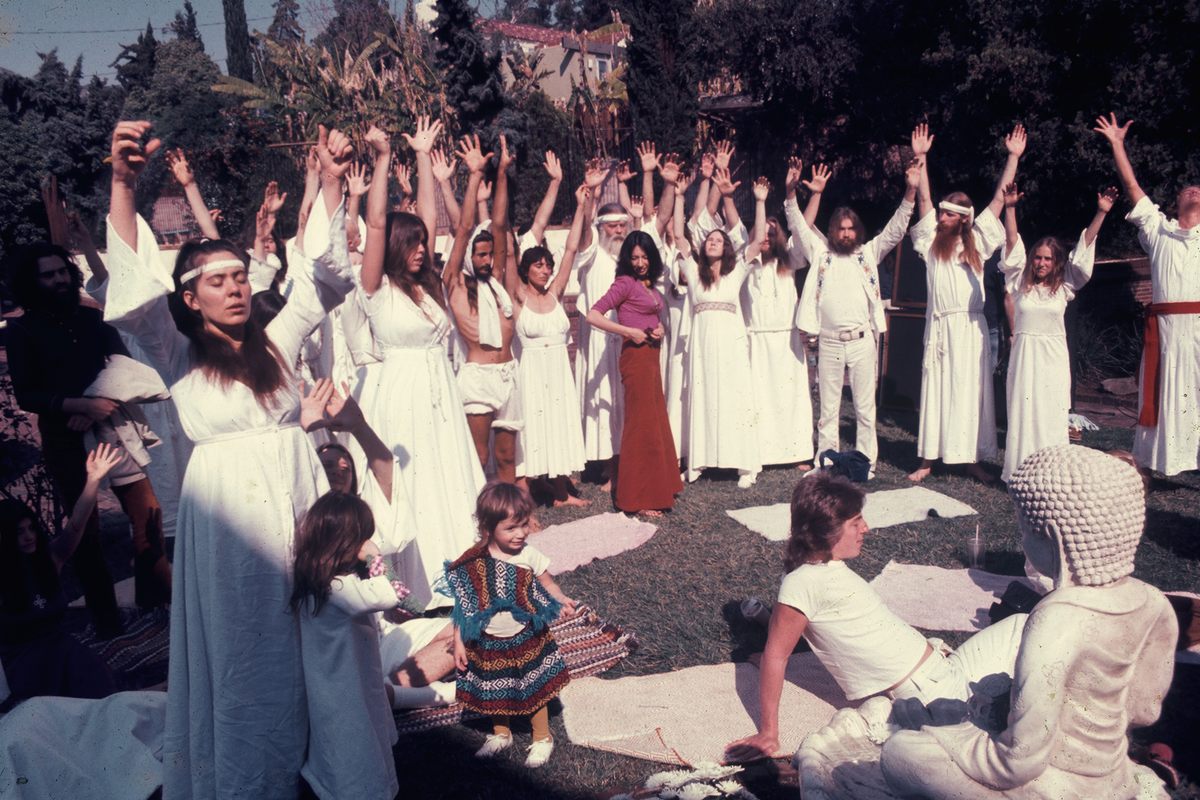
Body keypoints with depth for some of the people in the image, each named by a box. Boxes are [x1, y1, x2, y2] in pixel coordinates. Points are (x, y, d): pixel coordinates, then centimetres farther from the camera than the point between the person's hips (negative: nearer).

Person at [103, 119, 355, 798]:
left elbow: (325, 277, 2)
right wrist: (124, 187, -31)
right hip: (229, 509, -3)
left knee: (313, 634, 11)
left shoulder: (277, 341, 8)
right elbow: (135, 296, -18)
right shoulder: (180, 356, -1)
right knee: (244, 647, 7)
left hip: (299, 497, 4)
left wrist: (333, 183, -8)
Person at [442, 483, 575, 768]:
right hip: (488, 644, 1)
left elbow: (546, 582, 0)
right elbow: (464, 607, -9)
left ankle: (542, 739, 38)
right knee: (495, 694, 21)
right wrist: (459, 642, -7)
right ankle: (501, 734, 47)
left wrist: (561, 599, -19)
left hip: (527, 640, 0)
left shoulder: (529, 556, -16)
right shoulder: (472, 564, -18)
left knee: (536, 691, 15)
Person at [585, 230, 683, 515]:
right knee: (641, 424, -4)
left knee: (657, 421, 14)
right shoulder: (625, 283, -9)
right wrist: (629, 332, -18)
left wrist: (660, 329, 5)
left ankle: (658, 488, 27)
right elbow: (592, 315, -18)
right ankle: (638, 498, 5)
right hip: (636, 356, -8)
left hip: (651, 357, 9)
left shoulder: (650, 286, 14)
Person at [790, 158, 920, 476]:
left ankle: (866, 464, 10)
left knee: (865, 408, 4)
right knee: (828, 410, 7)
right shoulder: (820, 253, 10)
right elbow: (799, 226, 5)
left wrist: (910, 192, -8)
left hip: (862, 341, 0)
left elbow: (895, 230, 4)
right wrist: (791, 194, -9)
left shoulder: (869, 253, 10)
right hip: (829, 342, 0)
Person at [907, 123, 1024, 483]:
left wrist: (1013, 158, 8)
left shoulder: (977, 241, 10)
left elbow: (999, 200, 9)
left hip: (971, 327, 0)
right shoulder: (932, 241, 9)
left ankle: (972, 458, 6)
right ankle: (928, 459, 5)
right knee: (935, 389, 2)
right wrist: (921, 157, -3)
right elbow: (924, 200, 3)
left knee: (971, 390, 2)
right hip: (939, 325, 0)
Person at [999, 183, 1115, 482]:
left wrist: (1101, 212, -3)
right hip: (1023, 354, 0)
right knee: (1022, 412, 2)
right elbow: (1012, 245, -2)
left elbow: (1084, 247, 2)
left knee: (1052, 414, 1)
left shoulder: (1064, 286, 5)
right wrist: (1010, 208, -10)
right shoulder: (1021, 283, 4)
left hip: (1053, 356, 0)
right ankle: (1019, 473, 6)